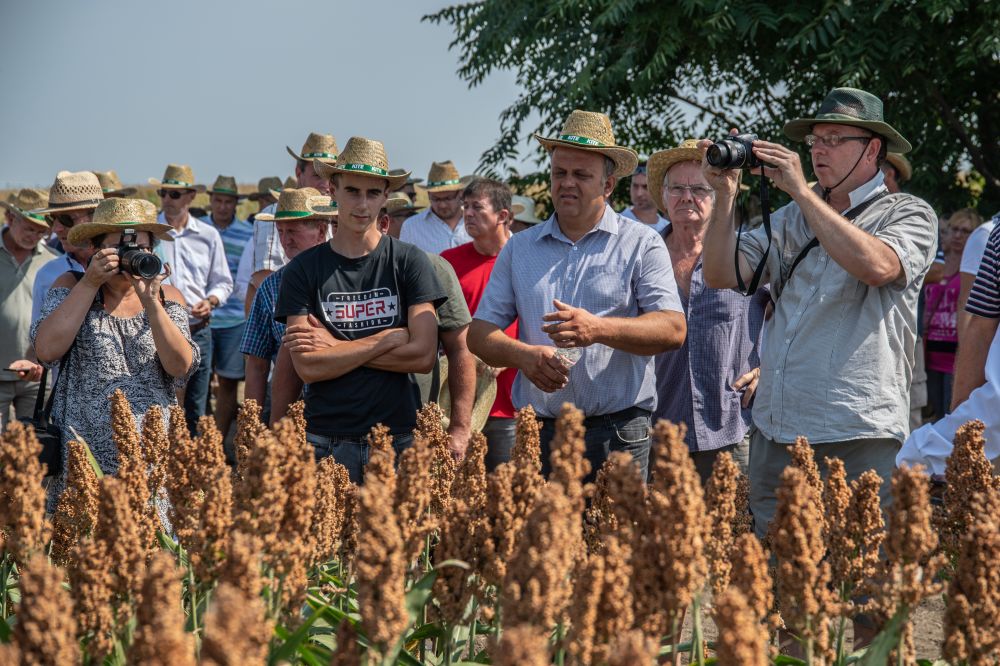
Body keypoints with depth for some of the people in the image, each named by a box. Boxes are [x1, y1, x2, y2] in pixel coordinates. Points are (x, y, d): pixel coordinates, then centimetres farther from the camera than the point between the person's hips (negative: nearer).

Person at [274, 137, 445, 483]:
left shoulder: (408, 261, 2)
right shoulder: (303, 270, 3)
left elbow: (423, 355, -7)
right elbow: (307, 367, -7)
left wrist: (337, 348, -6)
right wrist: (385, 341, -8)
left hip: (397, 438, 0)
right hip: (325, 441, 0)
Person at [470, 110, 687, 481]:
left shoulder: (641, 245, 4)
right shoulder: (519, 248, 13)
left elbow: (673, 329, -8)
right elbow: (480, 334, 10)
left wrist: (598, 329, -22)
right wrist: (524, 355, -11)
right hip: (538, 432, 3)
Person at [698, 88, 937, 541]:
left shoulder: (908, 214, 3)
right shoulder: (789, 220, 16)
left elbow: (875, 265, -19)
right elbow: (720, 276, 9)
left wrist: (801, 191, -14)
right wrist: (726, 196, -2)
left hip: (860, 439, -5)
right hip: (775, 434, 5)